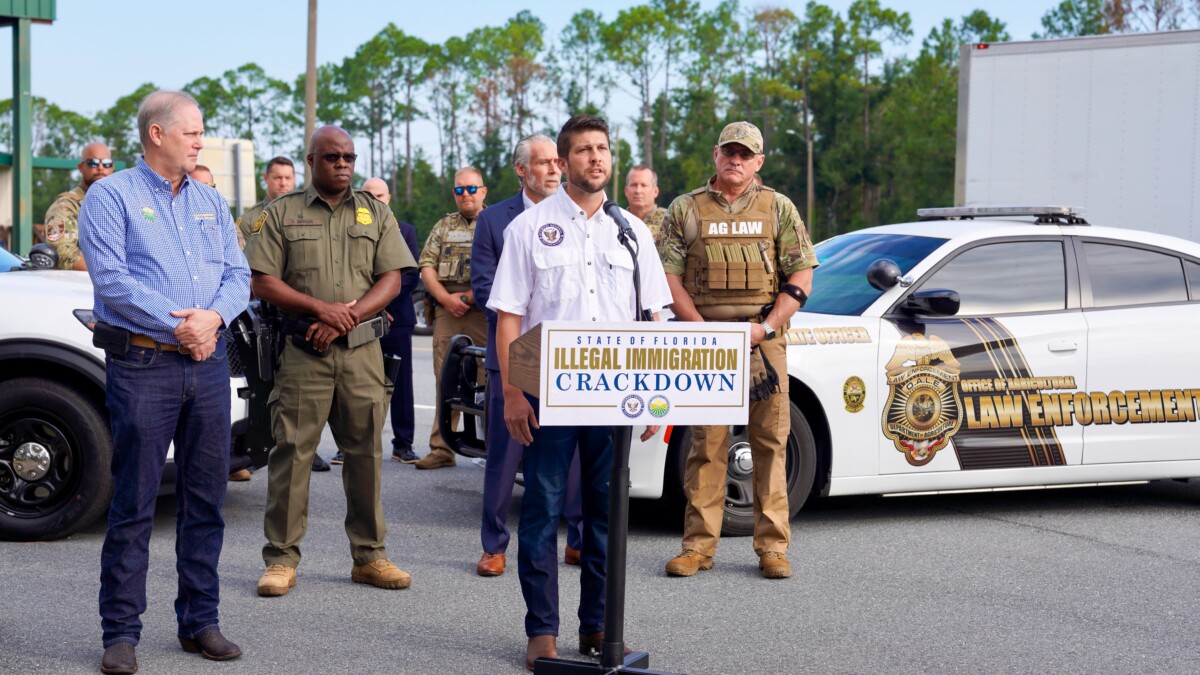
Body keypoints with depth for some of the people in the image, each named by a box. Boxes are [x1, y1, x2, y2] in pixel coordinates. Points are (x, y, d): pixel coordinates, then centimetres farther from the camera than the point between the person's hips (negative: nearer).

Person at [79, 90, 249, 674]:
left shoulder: (210, 202, 17)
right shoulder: (110, 197, 0)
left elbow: (238, 274, 11)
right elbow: (111, 279, -11)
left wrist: (213, 317, -9)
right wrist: (177, 326, -15)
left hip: (210, 362, 5)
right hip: (142, 365, -5)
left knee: (205, 497, 8)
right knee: (133, 501, -3)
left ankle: (200, 621, 18)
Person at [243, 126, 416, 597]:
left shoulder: (375, 213, 13)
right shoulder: (282, 213, 7)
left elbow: (392, 279, 5)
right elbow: (262, 282, 0)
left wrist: (346, 318, -10)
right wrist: (322, 308, -12)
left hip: (362, 351, 2)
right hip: (303, 351, -2)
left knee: (365, 452, 5)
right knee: (292, 452, -3)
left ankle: (369, 555, 14)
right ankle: (282, 559, 4)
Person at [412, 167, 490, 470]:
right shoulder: (444, 226, 20)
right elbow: (426, 266, 12)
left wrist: (469, 297, -11)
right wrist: (446, 298, -3)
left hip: (484, 311, -4)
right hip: (446, 309, 4)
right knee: (445, 380, 2)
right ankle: (441, 448, 6)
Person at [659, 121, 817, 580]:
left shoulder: (779, 209, 9)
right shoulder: (685, 209, 8)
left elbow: (801, 278, 5)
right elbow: (669, 277, 4)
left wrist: (765, 327, -8)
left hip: (764, 341, 0)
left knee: (770, 442, 0)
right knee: (706, 443, 0)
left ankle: (772, 546, 7)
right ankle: (699, 546, 6)